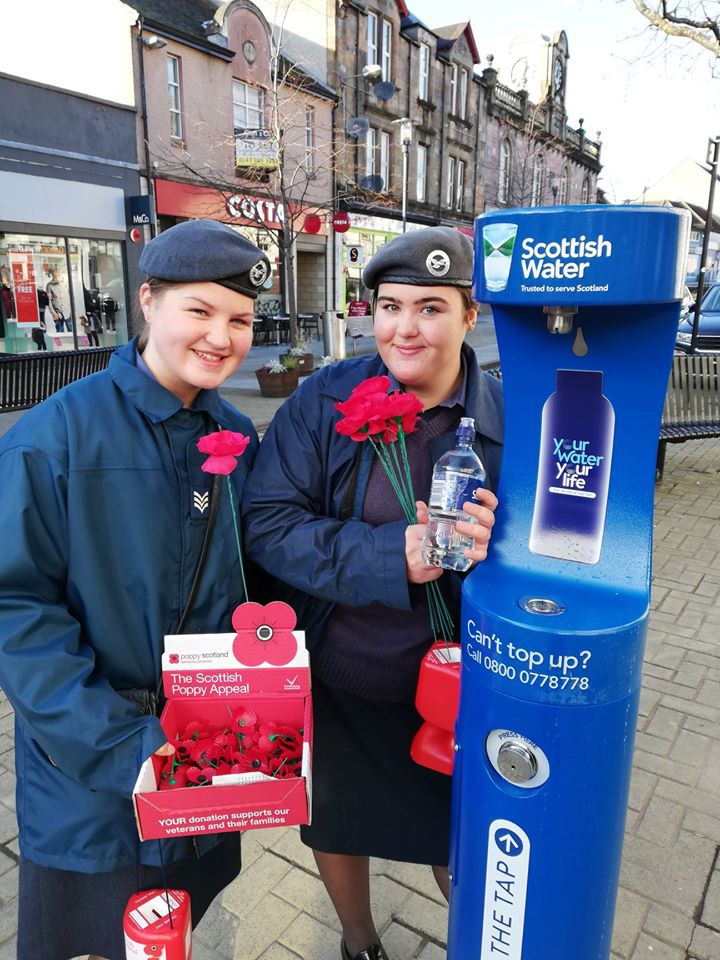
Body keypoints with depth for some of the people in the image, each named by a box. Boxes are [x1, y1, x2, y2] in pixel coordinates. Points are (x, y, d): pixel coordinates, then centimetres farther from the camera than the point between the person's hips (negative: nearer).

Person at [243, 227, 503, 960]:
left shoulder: (503, 418, -10)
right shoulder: (323, 400, -12)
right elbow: (267, 523, -16)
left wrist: (491, 544, -27)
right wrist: (390, 552, -28)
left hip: (447, 687, -1)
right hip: (331, 684, 2)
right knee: (335, 828, 24)